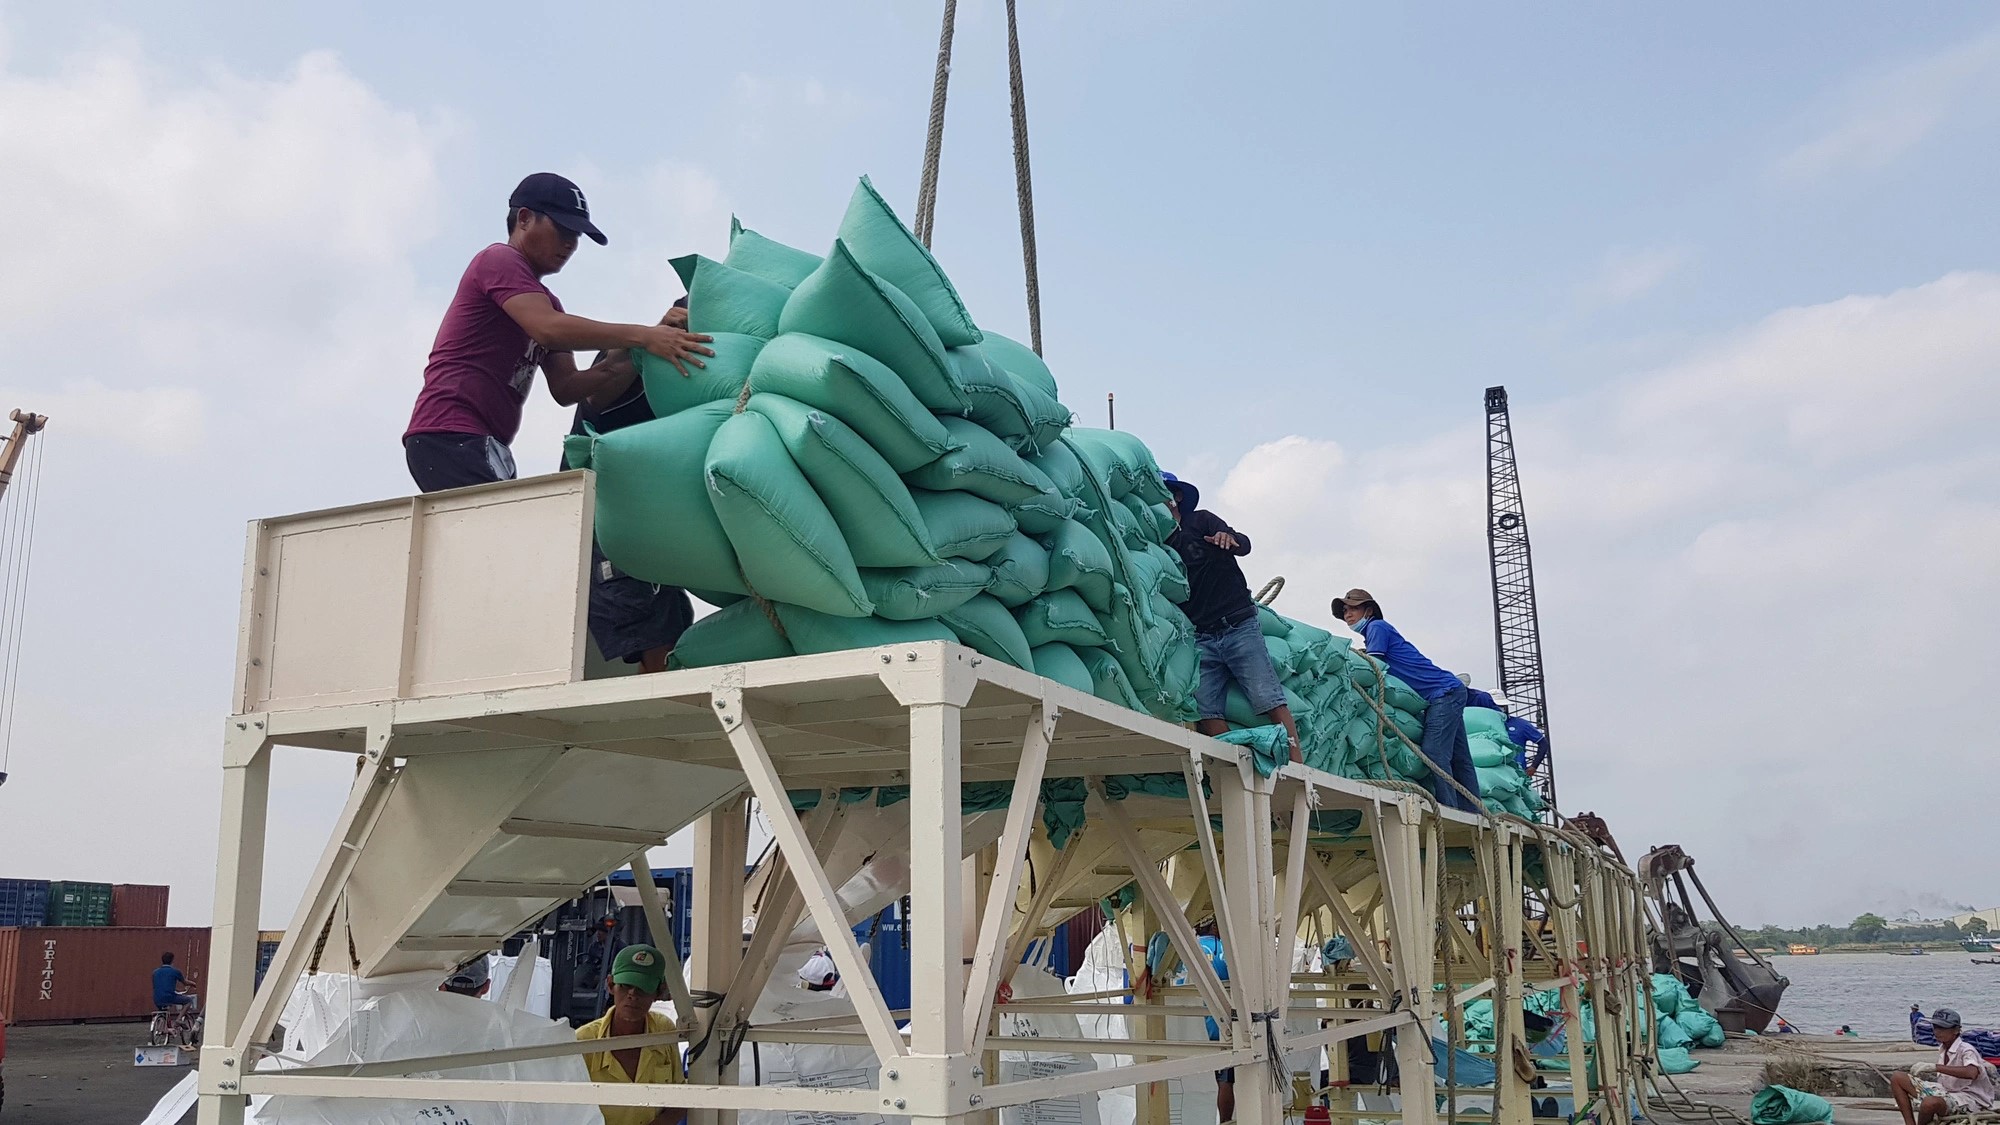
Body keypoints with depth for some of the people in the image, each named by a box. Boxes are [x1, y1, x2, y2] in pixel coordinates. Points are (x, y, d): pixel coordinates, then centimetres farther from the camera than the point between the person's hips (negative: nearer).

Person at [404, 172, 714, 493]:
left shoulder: (544, 301, 25)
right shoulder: (499, 259, -1)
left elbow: (565, 388, 11)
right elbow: (548, 328, -21)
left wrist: (630, 360, -4)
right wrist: (641, 336, -23)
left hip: (480, 444, 9)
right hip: (451, 435, -9)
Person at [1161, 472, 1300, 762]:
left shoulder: (1201, 521, 4)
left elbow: (1244, 545, -12)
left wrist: (1231, 539, -34)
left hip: (1239, 626, -4)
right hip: (1200, 638, 4)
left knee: (1269, 701, -11)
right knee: (1205, 711, -11)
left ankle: (1296, 763, -13)